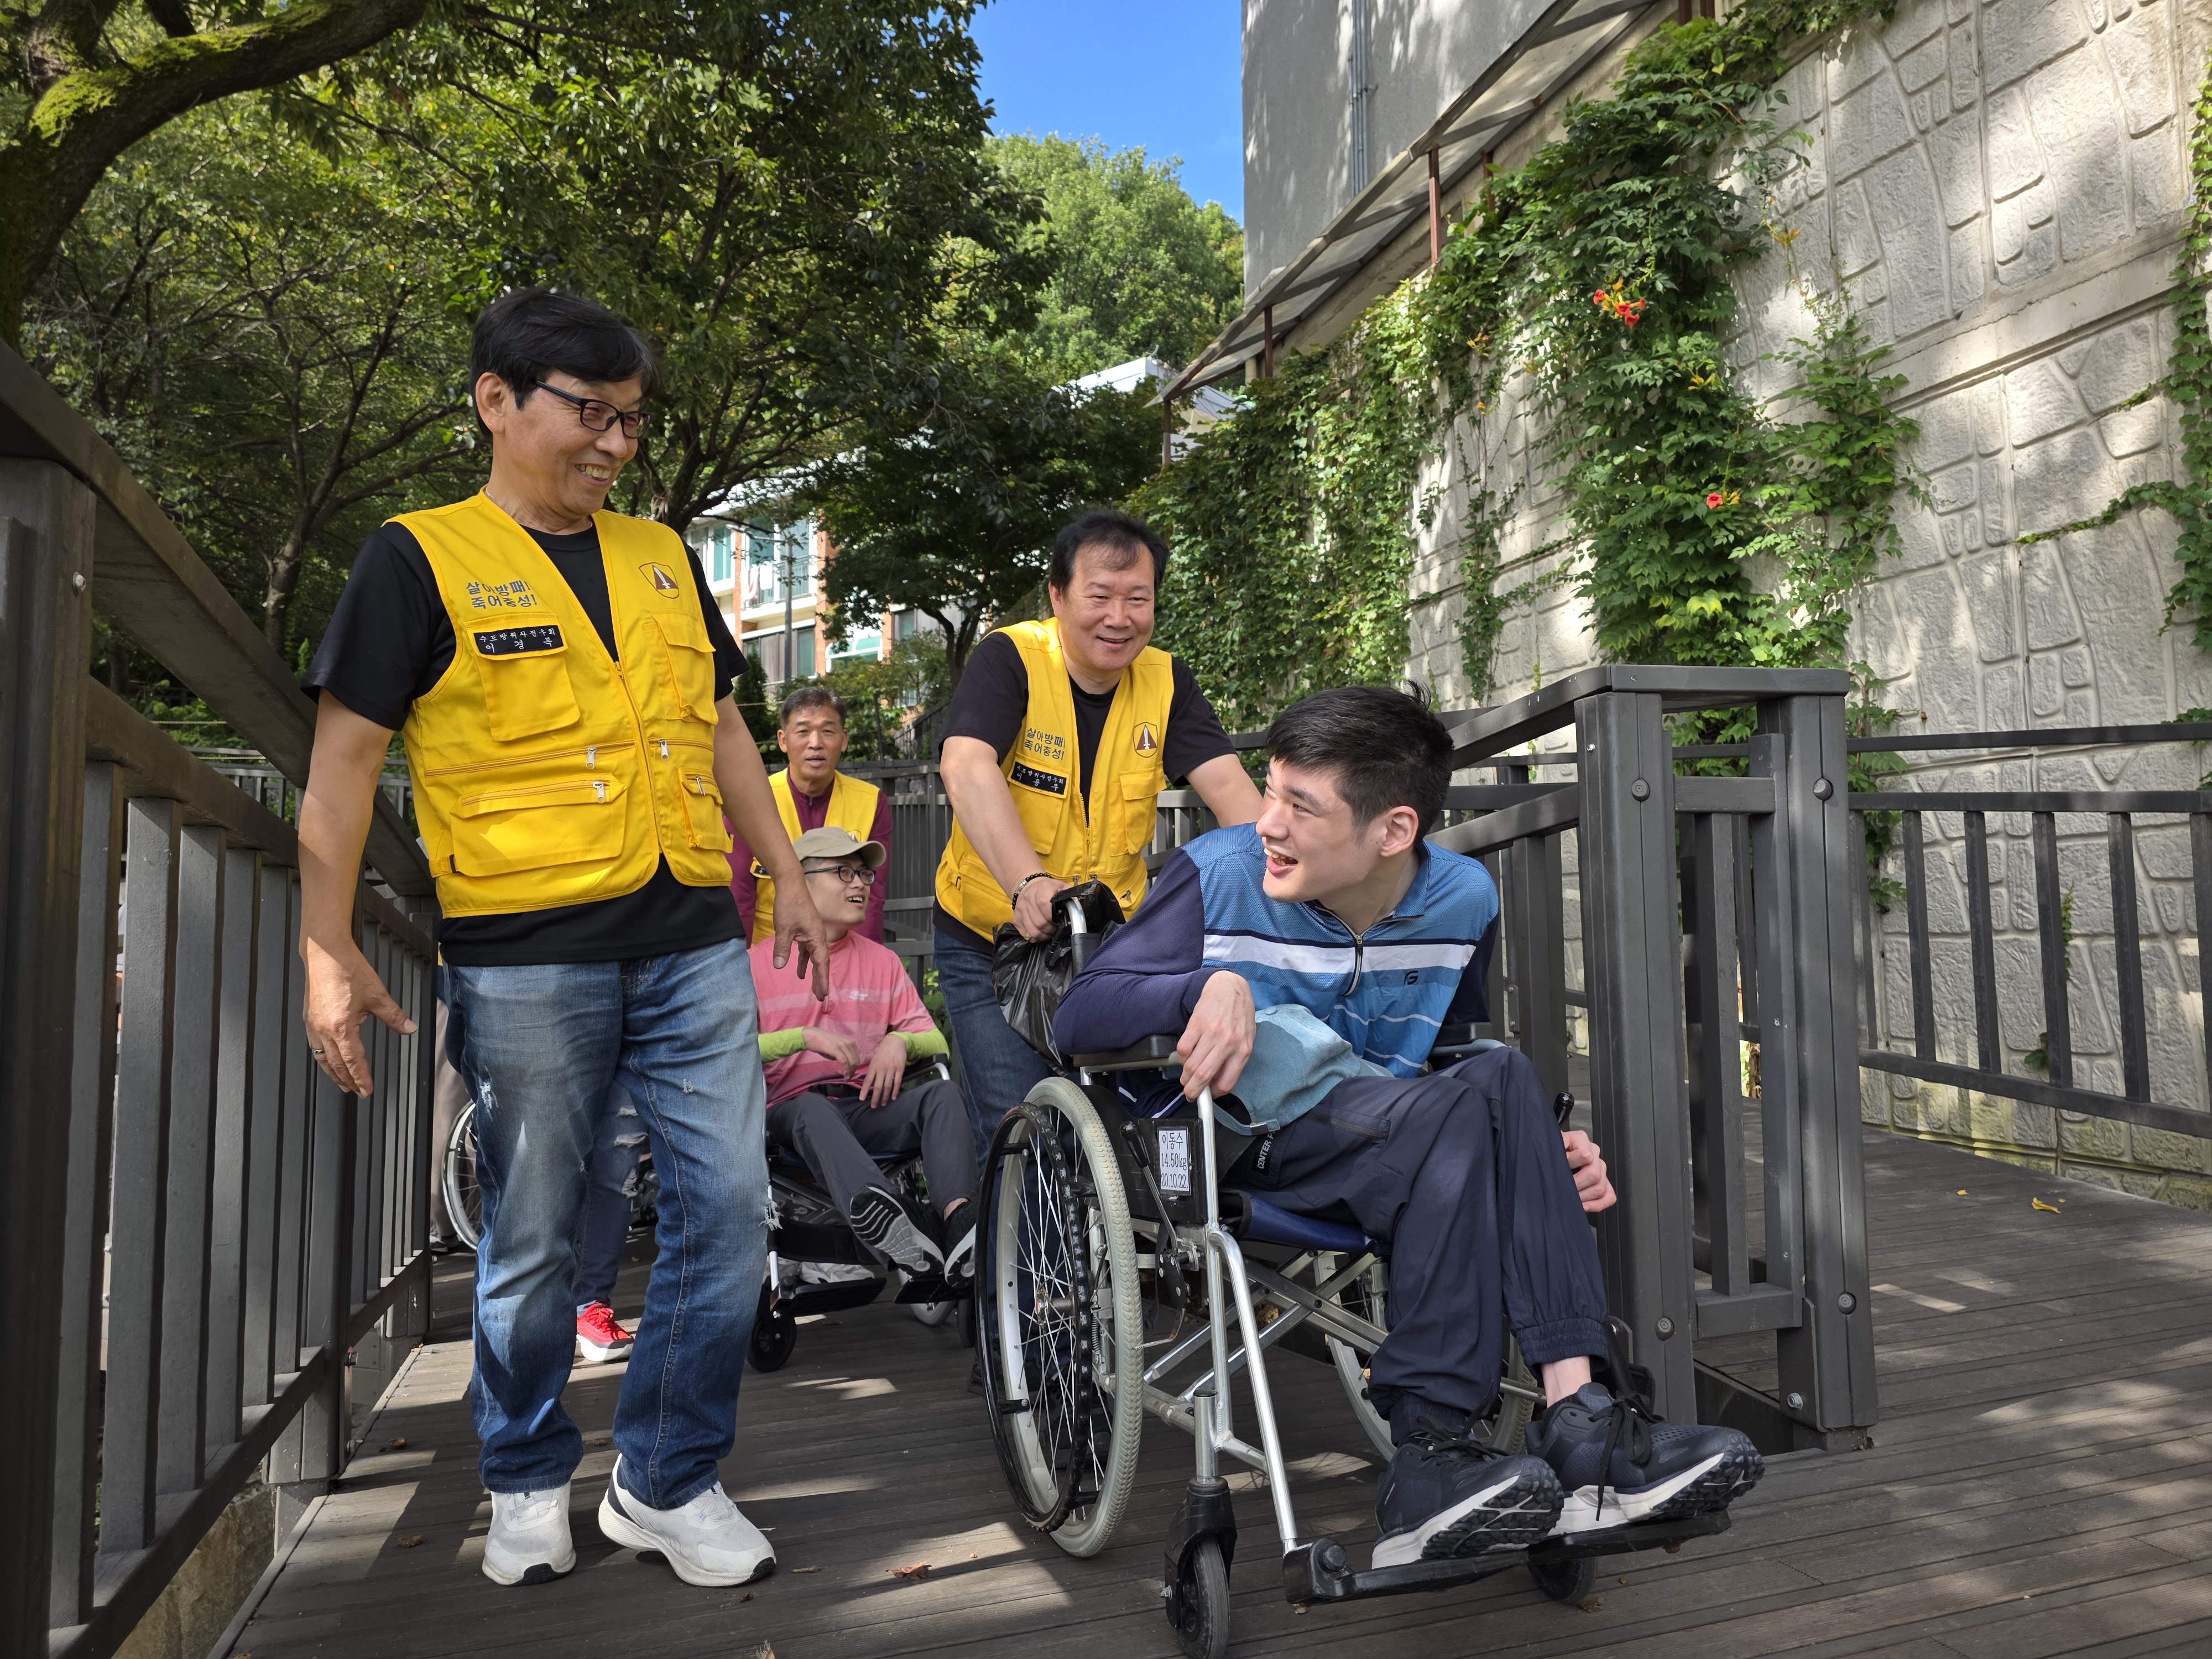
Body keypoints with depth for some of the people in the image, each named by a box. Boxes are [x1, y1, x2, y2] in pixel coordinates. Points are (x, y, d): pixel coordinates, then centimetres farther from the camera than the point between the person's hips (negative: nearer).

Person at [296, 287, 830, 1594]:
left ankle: (669, 1482, 19)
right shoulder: (419, 560, 2)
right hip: (525, 956, -4)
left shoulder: (663, 557, 16)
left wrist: (791, 878, 18)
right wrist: (329, 949, -8)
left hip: (693, 945, 5)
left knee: (730, 1209, 2)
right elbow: (345, 760, -1)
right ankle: (529, 1487, 30)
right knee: (534, 1240, 6)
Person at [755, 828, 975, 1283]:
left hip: (870, 1106, 3)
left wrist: (901, 1042, -8)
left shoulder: (883, 961, 21)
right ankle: (880, 1214, -65)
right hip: (793, 1106, -3)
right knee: (813, 1109, -39)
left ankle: (960, 1221, -51)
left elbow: (935, 1041, 15)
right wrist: (806, 1036, -18)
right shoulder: (759, 963, 9)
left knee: (944, 1091, -27)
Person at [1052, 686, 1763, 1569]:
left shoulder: (1464, 900, 2)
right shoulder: (1220, 874, -10)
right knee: (1454, 1116, -30)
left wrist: (1540, 1151, -1)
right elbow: (1079, 1011, -14)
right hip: (1227, 1146, -4)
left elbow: (1458, 1052, 17)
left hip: (1402, 1149, 4)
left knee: (1504, 1076, -28)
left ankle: (1579, 1416, -32)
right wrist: (1212, 984, -32)